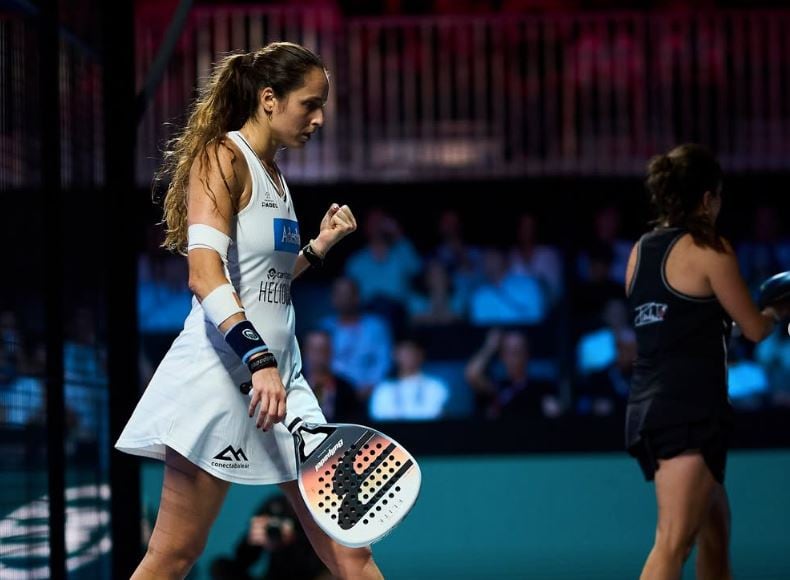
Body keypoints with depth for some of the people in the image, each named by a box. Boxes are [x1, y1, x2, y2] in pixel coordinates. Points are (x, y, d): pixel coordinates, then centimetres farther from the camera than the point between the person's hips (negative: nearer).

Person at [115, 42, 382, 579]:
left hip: (280, 377, 8)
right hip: (221, 374, -8)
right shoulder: (222, 157, -7)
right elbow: (205, 275, -20)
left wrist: (321, 244, 18)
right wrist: (258, 360, -30)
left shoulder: (273, 173, 18)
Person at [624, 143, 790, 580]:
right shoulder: (709, 250, -7)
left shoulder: (640, 250, 12)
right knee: (673, 543, -14)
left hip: (645, 408, 8)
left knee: (716, 528, 19)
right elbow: (754, 328, 0)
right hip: (689, 410, -8)